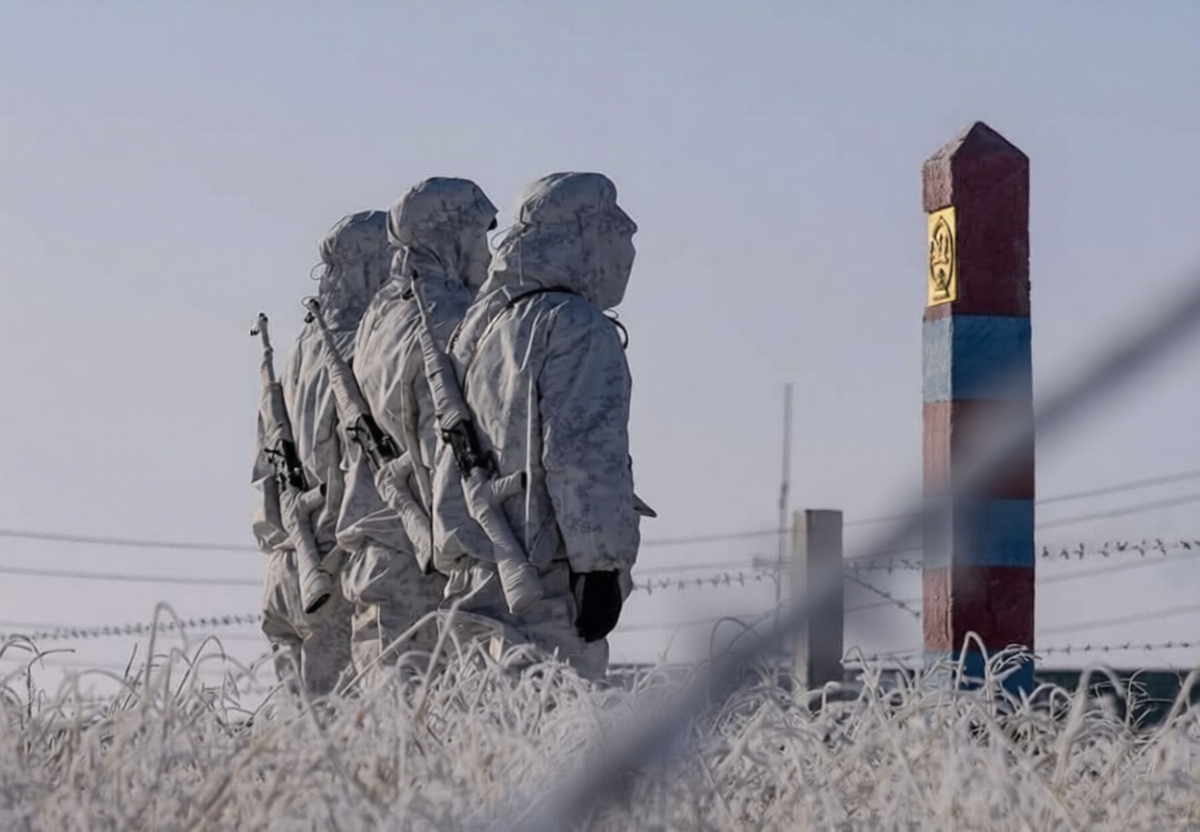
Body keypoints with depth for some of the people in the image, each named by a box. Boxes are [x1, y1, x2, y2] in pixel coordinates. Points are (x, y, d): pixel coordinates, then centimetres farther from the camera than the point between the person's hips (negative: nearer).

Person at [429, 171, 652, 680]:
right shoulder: (577, 328, -10)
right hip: (549, 583, -9)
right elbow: (585, 453, -17)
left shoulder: (477, 323, 18)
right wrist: (601, 566, -15)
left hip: (474, 576, 9)